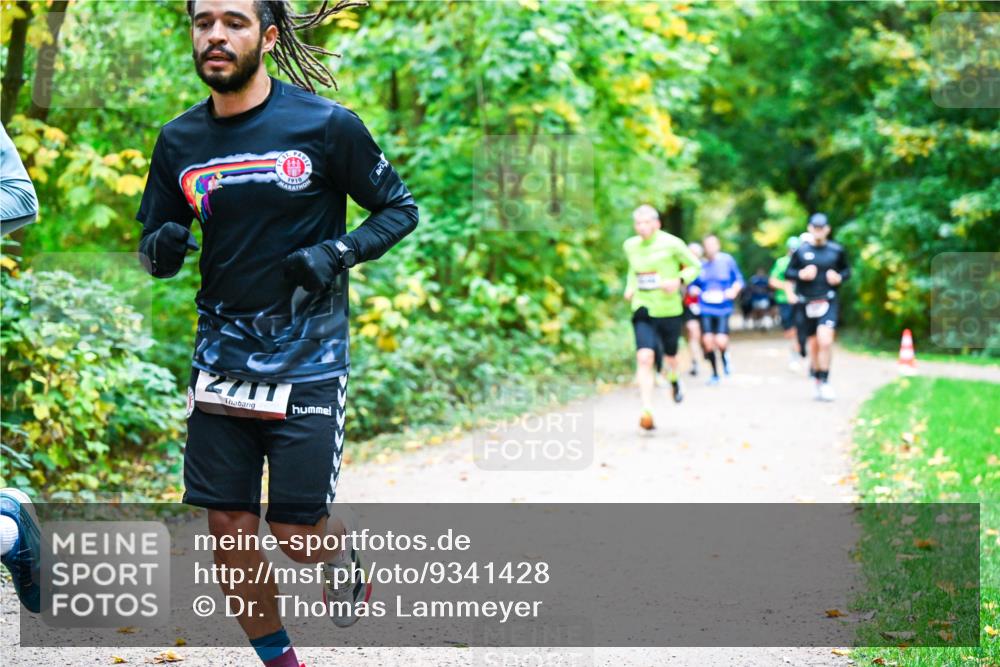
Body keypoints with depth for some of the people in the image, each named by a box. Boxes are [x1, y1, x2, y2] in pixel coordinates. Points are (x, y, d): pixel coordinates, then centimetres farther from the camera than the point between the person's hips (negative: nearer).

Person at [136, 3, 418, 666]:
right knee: (228, 528, 3)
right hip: (222, 359, 4)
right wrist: (161, 249, -13)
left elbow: (400, 209, 1)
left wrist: (337, 253, -16)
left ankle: (344, 549, 34)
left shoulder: (326, 125, -8)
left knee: (297, 532, -3)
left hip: (307, 363, -4)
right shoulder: (179, 141, 3)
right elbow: (155, 247, 12)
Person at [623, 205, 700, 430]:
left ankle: (674, 380, 55)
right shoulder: (630, 246, 3)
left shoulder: (671, 244, -10)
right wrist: (630, 287, 6)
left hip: (669, 312, -1)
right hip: (643, 311, 1)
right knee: (644, 357, -18)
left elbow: (694, 266, 0)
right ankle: (647, 411, -23)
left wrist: (679, 280, -18)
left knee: (670, 357, 16)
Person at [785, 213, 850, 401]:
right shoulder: (801, 251, 3)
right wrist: (801, 274, -13)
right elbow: (788, 273, 7)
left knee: (825, 341, -19)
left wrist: (839, 277, -6)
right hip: (806, 304, 1)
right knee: (813, 345, 8)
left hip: (828, 302, -1)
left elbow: (847, 270, 15)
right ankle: (817, 382, 25)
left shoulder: (836, 251, 4)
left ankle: (825, 382, -11)